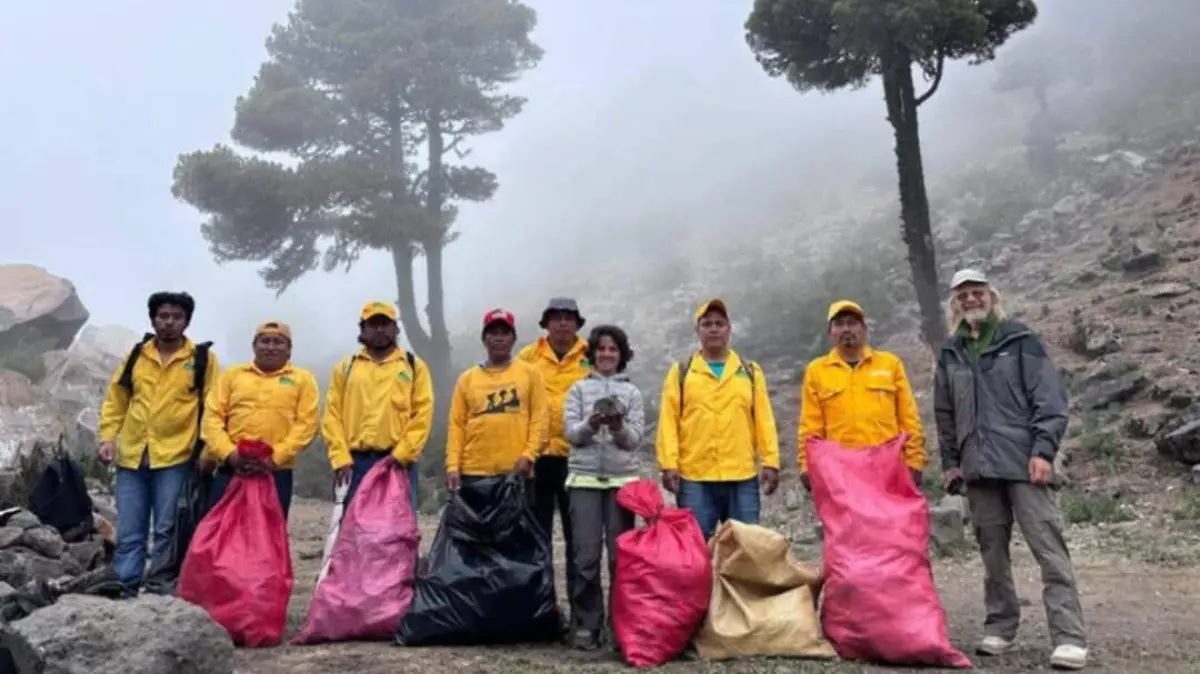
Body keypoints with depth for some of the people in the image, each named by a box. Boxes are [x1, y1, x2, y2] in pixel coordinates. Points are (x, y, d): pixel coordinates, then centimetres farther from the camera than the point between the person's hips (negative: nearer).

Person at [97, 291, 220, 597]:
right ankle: (124, 590, 15)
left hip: (175, 458, -3)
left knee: (167, 531, 1)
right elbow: (115, 401, 15)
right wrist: (108, 438, 3)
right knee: (128, 533, 7)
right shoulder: (136, 355, 11)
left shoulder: (203, 358, 2)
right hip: (131, 457, 3)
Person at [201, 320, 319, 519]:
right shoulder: (232, 374, 13)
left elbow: (306, 423, -1)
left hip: (276, 473, -1)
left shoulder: (302, 379, 8)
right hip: (230, 470, 1)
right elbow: (212, 417, 6)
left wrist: (275, 457, -12)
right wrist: (228, 453, -10)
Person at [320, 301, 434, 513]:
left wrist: (401, 454, -10)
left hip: (398, 462, -1)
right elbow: (332, 415, 7)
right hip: (355, 463, 2)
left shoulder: (414, 366, 9)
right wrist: (341, 458, -5)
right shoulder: (346, 368, 14)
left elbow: (423, 413, 0)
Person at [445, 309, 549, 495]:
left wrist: (528, 455, -11)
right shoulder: (467, 378, 10)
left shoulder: (530, 373, 6)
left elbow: (540, 417, 0)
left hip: (516, 470, -1)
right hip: (474, 470, 1)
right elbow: (456, 425, 5)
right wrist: (453, 466, -5)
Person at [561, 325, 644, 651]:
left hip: (622, 479, 1)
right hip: (584, 478, 0)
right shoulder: (579, 388, 9)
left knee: (621, 553, -1)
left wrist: (619, 428, -19)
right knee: (586, 554, -3)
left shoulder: (631, 392, 9)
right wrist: (590, 424, -20)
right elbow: (570, 432, -1)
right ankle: (585, 625, 6)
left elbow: (635, 439, 2)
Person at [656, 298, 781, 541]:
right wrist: (669, 464, -8)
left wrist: (770, 462, -2)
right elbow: (668, 421, 1)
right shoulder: (681, 372, 8)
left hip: (742, 476, 1)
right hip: (694, 478, -1)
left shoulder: (751, 371, 12)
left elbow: (764, 420, 7)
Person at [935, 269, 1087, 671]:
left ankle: (1070, 638, -6)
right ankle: (1000, 627, 19)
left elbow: (1050, 399, -4)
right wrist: (950, 461, 13)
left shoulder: (1020, 341, 2)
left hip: (1024, 463, -4)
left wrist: (1043, 450, -14)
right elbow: (945, 415, 18)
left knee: (1049, 549, -8)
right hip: (978, 468, 4)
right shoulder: (950, 354, 13)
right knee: (992, 552, 9)